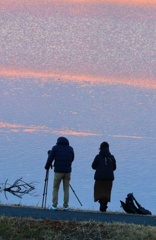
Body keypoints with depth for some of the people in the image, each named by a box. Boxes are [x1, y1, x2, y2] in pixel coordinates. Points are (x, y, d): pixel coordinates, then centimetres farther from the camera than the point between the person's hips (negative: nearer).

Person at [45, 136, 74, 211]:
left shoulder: (55, 148, 0)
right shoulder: (70, 149, 8)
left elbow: (50, 159, 0)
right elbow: (72, 159, 15)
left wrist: (47, 167, 14)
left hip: (58, 171, -2)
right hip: (68, 171, 2)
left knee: (55, 188, 6)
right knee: (66, 189, 9)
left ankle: (54, 205, 0)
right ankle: (65, 206, 7)